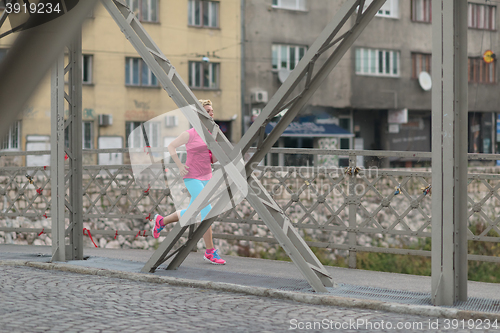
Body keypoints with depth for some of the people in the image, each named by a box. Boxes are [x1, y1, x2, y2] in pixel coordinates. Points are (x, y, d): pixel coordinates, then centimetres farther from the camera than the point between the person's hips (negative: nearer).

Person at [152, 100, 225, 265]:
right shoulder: (190, 134, -10)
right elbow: (171, 146, 1)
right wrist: (180, 166, -7)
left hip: (206, 178, 7)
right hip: (192, 178, -7)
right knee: (207, 212, -14)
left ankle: (161, 221, 39)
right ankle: (210, 252, -6)